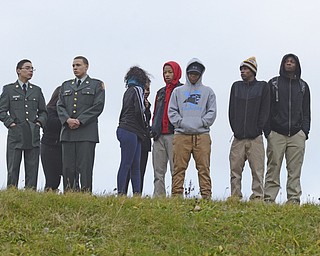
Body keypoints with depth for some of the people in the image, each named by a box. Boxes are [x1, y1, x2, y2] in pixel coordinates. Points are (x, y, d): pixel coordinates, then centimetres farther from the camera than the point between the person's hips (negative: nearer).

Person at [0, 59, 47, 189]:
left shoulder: (37, 90, 15)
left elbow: (43, 111, 20)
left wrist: (40, 122, 2)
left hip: (33, 135, 3)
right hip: (16, 134, -3)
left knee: (32, 169, 1)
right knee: (13, 169, -1)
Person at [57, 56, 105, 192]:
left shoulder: (96, 85, 8)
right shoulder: (66, 85, 22)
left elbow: (98, 106, -3)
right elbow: (60, 105, 13)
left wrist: (80, 120, -11)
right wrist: (68, 120, -8)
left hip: (87, 132, -4)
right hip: (68, 132, 4)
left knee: (85, 167, -9)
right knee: (68, 167, 0)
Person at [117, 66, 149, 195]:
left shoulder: (128, 91, 18)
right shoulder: (137, 89, -5)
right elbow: (139, 112, -13)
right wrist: (145, 129, 0)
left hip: (123, 130, 8)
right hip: (131, 132, -8)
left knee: (135, 166, 7)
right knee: (126, 164, -9)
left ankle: (137, 194, 5)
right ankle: (121, 193, -11)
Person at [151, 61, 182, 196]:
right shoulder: (161, 92, 22)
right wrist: (154, 128, 9)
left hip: (174, 134, -6)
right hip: (159, 136, 6)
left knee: (175, 169, -10)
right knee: (158, 171, 3)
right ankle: (157, 197, 2)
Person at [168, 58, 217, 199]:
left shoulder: (208, 91, 15)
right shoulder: (178, 91, 17)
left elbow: (212, 112, 8)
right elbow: (172, 110, 10)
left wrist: (202, 122, -6)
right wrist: (180, 122, -5)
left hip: (202, 135, -1)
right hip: (181, 134, 1)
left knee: (204, 167, -5)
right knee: (179, 167, -2)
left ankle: (206, 195, -6)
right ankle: (176, 194, -1)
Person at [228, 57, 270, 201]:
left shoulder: (263, 87, 6)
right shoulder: (236, 86, 15)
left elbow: (265, 111, 1)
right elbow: (231, 110, 13)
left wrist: (258, 129, -6)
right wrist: (235, 128, 1)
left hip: (255, 138, -3)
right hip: (238, 137, 3)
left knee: (257, 170, -4)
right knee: (235, 169, 0)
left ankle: (257, 197, -3)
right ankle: (235, 197, 3)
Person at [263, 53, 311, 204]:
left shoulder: (303, 86, 16)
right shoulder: (273, 83, 10)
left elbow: (306, 111, 16)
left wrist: (305, 131, 2)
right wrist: (267, 131, -3)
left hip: (297, 135, 2)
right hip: (276, 133, -2)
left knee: (295, 170, -3)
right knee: (273, 168, -5)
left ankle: (294, 200, -2)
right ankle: (269, 199, -6)